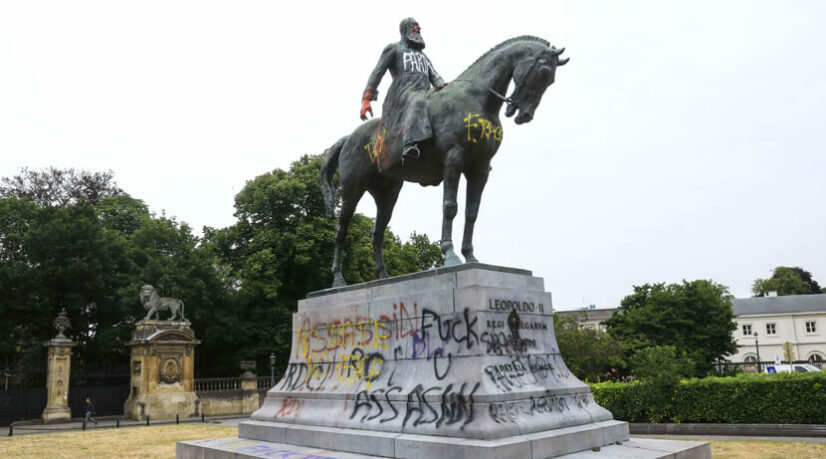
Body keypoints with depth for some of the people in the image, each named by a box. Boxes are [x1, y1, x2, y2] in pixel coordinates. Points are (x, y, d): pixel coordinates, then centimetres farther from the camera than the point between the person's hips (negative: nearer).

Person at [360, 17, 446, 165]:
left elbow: (434, 77, 26)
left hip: (424, 94, 8)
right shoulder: (394, 48, 19)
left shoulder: (423, 56, 38)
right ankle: (409, 145, -62)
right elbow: (377, 73, 9)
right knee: (417, 103, -41)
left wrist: (443, 87, 1)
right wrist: (366, 100, -3)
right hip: (403, 93, -8)